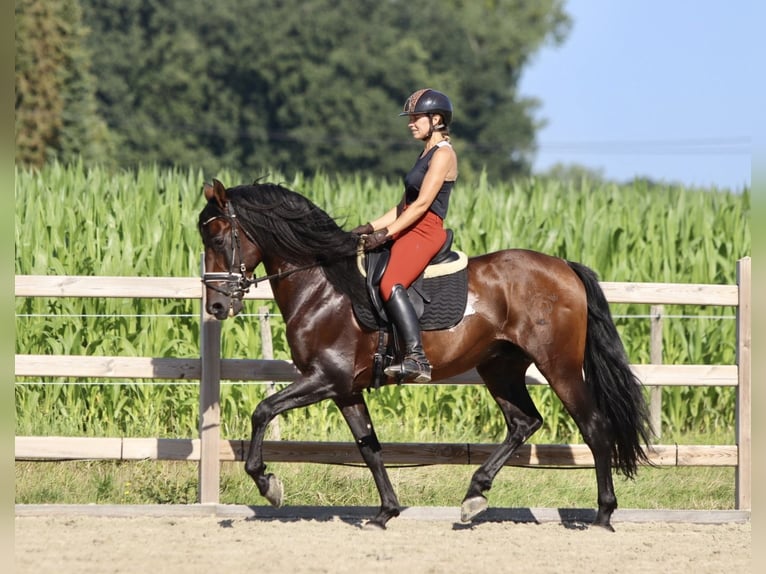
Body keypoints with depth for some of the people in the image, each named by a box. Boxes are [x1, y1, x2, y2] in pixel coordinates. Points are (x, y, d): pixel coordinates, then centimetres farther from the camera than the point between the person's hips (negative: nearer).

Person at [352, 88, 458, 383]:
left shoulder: (443, 154, -8)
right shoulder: (426, 154, 22)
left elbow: (422, 204, -16)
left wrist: (386, 234, -18)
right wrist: (371, 227, 12)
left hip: (426, 231, -11)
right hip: (408, 230, 11)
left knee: (391, 284, -31)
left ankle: (417, 359, -38)